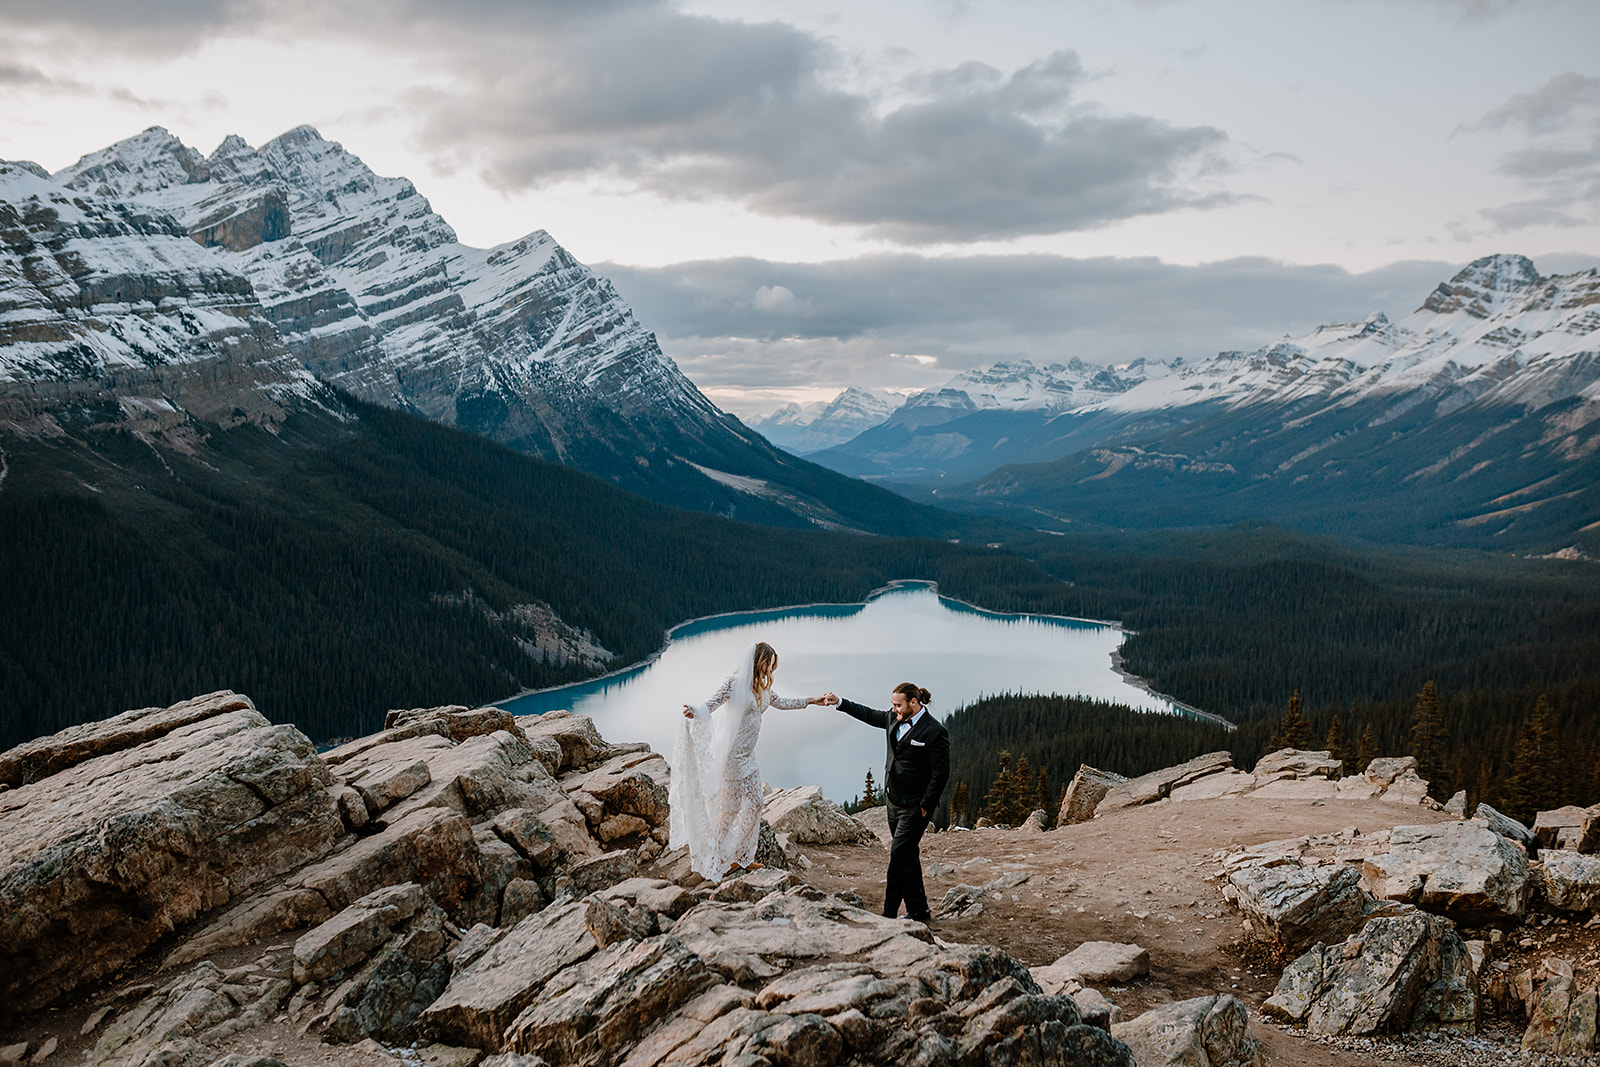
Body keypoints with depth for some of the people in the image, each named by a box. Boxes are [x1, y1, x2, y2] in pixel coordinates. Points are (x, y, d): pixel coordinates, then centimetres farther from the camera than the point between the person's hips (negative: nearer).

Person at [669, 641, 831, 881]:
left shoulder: (761, 686, 11)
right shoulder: (736, 682, -13)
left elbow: (780, 702, 28)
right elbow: (713, 703, -22)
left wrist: (811, 700, 34)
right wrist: (695, 711, -43)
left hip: (749, 755, 9)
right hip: (732, 755, -8)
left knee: (754, 804, 10)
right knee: (730, 807, -3)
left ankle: (741, 857, 22)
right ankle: (716, 861, 8)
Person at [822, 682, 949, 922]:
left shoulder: (934, 732, -16)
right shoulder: (894, 719, 5)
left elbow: (941, 773, -15)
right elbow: (869, 715, 24)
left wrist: (926, 806, -15)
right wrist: (840, 703, 23)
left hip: (915, 805, -8)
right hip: (894, 801, 8)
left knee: (899, 854, -11)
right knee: (907, 856, 13)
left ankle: (889, 913, -6)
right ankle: (918, 910, 23)